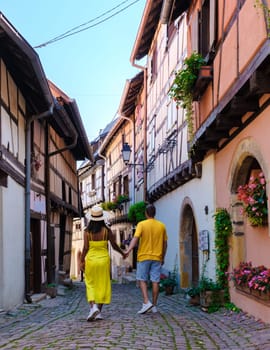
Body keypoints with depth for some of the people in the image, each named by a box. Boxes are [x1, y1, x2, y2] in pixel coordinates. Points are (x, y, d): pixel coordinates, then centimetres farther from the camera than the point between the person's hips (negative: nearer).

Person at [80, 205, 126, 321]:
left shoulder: (87, 231, -6)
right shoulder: (107, 230, -5)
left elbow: (85, 248, -10)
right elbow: (114, 246, -1)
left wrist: (82, 261, -2)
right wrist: (123, 253, 15)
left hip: (91, 259, 0)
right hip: (104, 259, 0)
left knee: (91, 285, 11)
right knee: (102, 285, 9)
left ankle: (93, 306, -12)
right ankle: (99, 312, 9)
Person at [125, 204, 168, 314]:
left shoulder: (142, 224, -5)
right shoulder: (161, 226, 6)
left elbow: (135, 238, -18)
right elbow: (165, 243, 10)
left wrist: (128, 250, -25)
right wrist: (163, 258, 19)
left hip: (144, 256, -3)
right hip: (157, 257, 3)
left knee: (142, 280, 5)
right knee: (155, 281, 5)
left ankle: (146, 302, -9)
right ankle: (154, 305, 10)